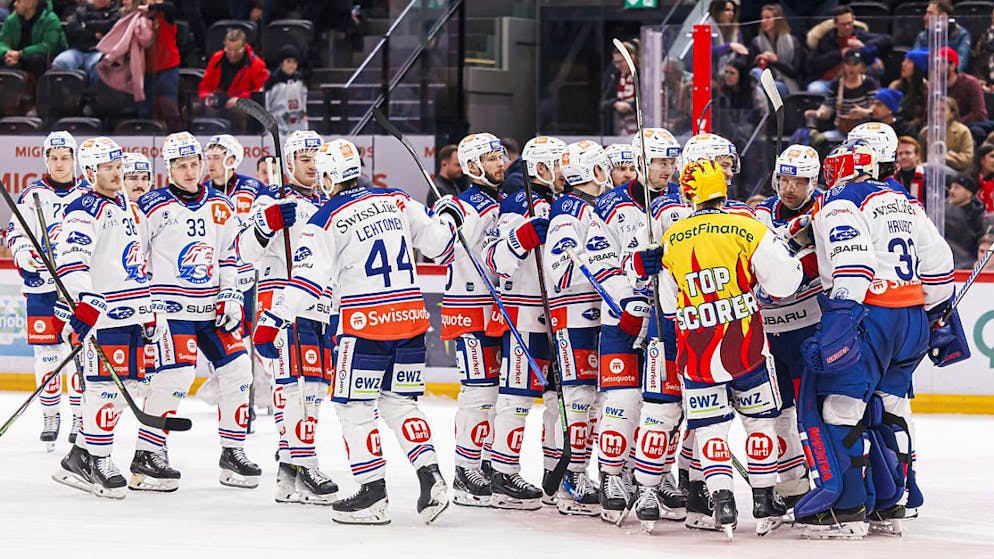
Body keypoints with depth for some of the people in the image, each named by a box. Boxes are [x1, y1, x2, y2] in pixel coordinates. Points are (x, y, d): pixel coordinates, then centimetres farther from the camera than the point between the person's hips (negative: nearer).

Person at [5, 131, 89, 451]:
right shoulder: (32, 195, 4)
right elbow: (16, 233, 2)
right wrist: (24, 253, -18)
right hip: (42, 284, -1)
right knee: (47, 351, -1)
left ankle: (81, 419, 8)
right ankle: (50, 417, 9)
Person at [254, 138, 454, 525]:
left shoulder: (327, 220, -7)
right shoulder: (397, 201, 6)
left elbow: (306, 280, -13)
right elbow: (437, 243, 12)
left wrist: (271, 322, -10)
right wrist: (450, 220, 35)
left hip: (365, 325, -6)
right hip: (411, 318, 6)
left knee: (353, 406, 5)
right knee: (399, 402, 16)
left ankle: (373, 493, 2)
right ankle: (430, 477, 0)